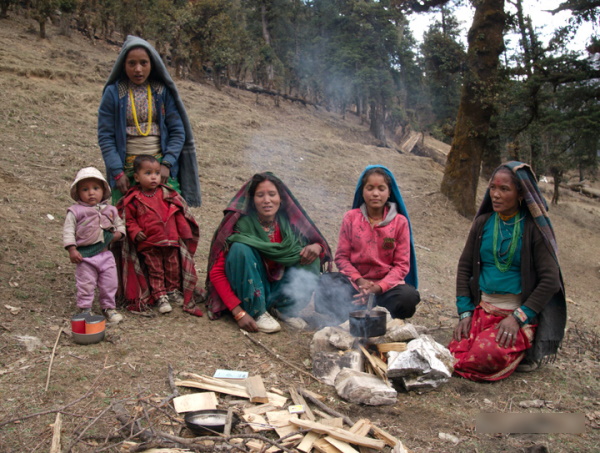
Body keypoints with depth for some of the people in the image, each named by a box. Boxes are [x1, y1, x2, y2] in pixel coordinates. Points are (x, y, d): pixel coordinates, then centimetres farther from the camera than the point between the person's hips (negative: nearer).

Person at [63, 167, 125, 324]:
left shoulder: (110, 210, 7)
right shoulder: (75, 211, -5)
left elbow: (120, 225, 16)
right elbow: (68, 231, -5)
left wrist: (118, 234, -7)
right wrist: (72, 250, -12)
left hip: (106, 254, 4)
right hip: (85, 256, -3)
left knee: (109, 284, 11)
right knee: (86, 284, 4)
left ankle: (108, 308, 27)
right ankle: (85, 310, 20)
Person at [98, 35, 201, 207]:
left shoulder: (163, 91, 4)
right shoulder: (113, 93, 2)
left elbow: (178, 132, 3)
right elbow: (105, 136, 1)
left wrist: (167, 164, -8)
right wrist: (117, 172, -8)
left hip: (161, 168, 1)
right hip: (126, 170, 0)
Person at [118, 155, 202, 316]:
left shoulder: (167, 194, 2)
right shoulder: (133, 200, -6)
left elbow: (179, 214, 7)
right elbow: (129, 220, 1)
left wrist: (185, 233, 6)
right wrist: (135, 232, -15)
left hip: (171, 240, 3)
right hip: (149, 244, -3)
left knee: (173, 268, 15)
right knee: (155, 271, 6)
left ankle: (174, 291, 32)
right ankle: (160, 297, 16)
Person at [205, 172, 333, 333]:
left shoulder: (289, 223, -9)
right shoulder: (241, 225, -20)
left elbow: (317, 243, 6)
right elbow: (216, 272, -22)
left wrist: (316, 247, -21)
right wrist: (238, 312, -29)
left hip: (278, 289, 4)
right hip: (247, 292, -3)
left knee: (311, 258, -13)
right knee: (241, 249, -29)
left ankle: (285, 308, 0)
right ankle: (257, 313, -16)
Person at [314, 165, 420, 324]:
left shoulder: (400, 222, 0)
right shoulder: (351, 217, 3)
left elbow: (402, 265, -2)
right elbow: (342, 256, 1)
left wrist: (378, 287, -17)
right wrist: (359, 280, -16)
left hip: (386, 283, 0)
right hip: (355, 281, 0)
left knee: (408, 297, -32)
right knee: (326, 284, -29)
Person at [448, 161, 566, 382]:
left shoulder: (534, 228, -6)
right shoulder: (482, 223, 6)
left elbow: (550, 279, -9)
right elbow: (464, 267, 8)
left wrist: (518, 317, -16)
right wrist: (465, 312, -2)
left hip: (520, 311, -3)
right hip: (482, 308, 4)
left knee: (488, 354, -28)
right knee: (457, 351, -21)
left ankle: (525, 349, 4)